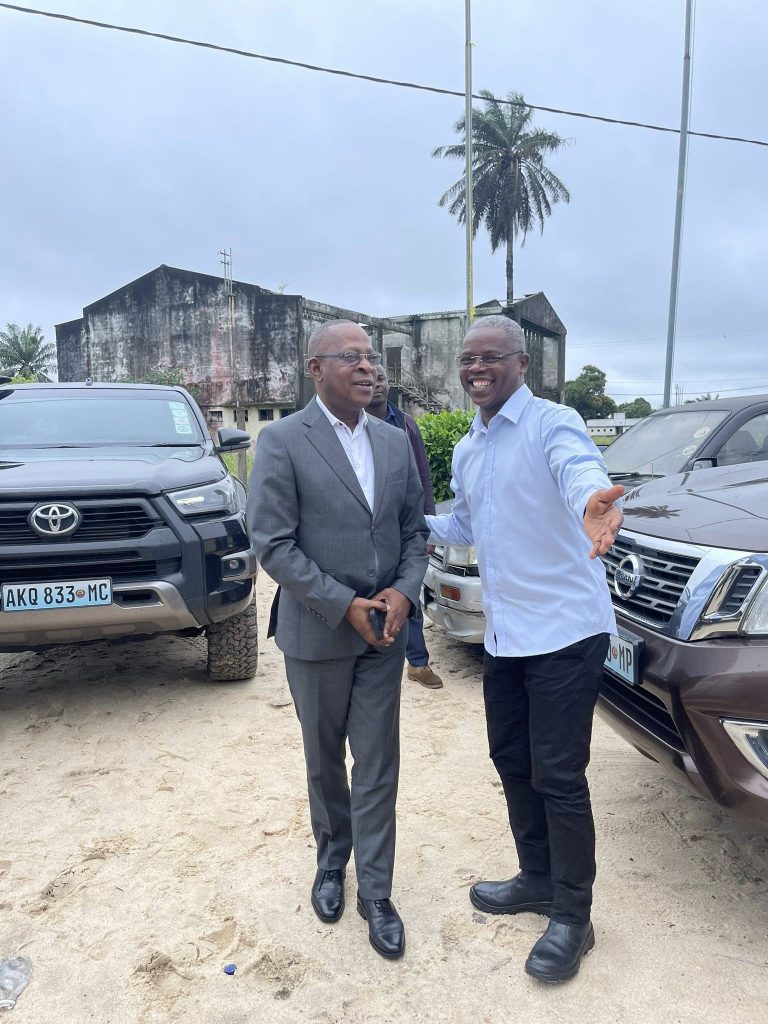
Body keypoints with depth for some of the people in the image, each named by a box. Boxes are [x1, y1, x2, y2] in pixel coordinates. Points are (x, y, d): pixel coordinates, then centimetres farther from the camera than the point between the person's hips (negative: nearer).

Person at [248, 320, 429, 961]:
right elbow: (273, 544, -14)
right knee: (324, 761, 17)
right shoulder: (282, 442, -10)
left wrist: (404, 591, -11)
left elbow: (415, 530, 7)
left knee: (379, 765, 8)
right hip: (318, 633, -3)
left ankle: (375, 891, 25)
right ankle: (332, 861, 42)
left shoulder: (395, 442, 4)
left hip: (383, 630, 3)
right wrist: (345, 605, -17)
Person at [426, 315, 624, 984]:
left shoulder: (551, 424, -13)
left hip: (565, 631, -8)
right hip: (503, 634, 8)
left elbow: (578, 467, -36)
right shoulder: (466, 451, 12)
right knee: (512, 761, 18)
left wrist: (591, 502, -58)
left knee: (559, 778, 2)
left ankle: (572, 918, 25)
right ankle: (538, 880, 41)